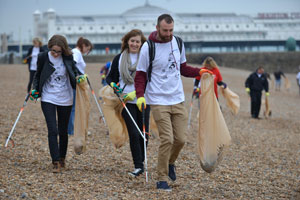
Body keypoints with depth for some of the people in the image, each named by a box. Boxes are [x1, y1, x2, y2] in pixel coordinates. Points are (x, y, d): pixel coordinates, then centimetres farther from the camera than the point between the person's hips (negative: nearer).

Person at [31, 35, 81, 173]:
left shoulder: (67, 57, -6)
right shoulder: (43, 57, -7)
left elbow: (74, 71, 11)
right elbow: (38, 75, 7)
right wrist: (35, 89, -7)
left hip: (65, 99, 1)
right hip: (48, 99, -1)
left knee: (63, 131, 12)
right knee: (52, 130, -12)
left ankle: (62, 158, 32)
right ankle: (56, 162, -10)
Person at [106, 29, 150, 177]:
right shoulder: (119, 59, 6)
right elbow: (110, 77, 12)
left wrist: (135, 93, -16)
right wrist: (113, 85, -11)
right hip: (126, 102, 0)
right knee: (134, 133, -9)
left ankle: (141, 162, 25)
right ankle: (138, 166, -4)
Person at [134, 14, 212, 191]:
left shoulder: (178, 43, 7)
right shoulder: (148, 48, -9)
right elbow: (141, 75, -3)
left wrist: (199, 72, 4)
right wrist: (140, 96, -17)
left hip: (178, 99, 5)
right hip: (158, 101, -5)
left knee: (181, 139, 2)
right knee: (167, 139, -13)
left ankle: (170, 163, 33)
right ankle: (162, 179, -1)